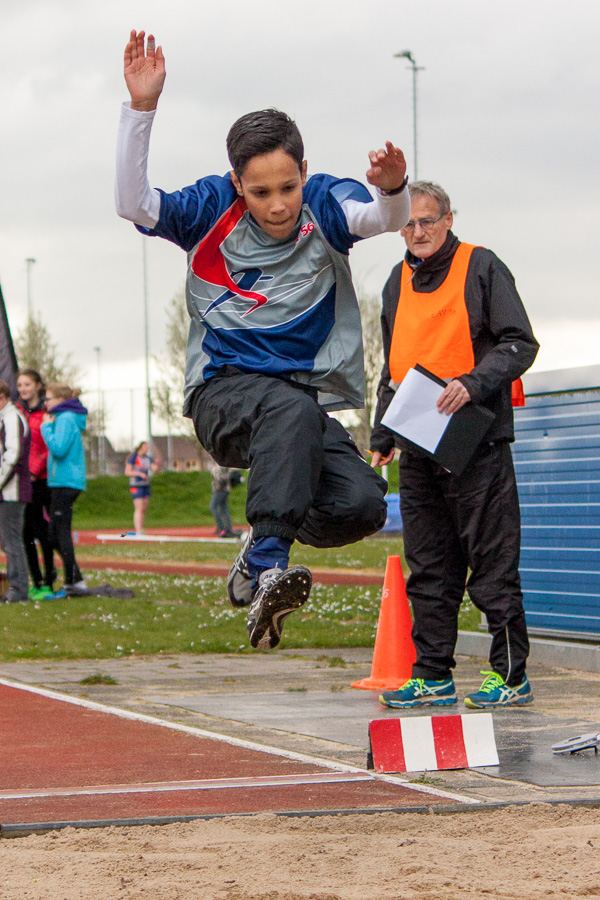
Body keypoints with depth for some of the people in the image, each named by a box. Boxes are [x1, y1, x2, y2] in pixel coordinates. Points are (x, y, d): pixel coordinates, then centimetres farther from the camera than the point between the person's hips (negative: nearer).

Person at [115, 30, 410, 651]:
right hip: (224, 393, -2)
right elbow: (133, 204, -14)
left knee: (361, 503, -21)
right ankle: (268, 569, -42)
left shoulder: (324, 205, 1)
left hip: (308, 400, 3)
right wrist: (141, 106, -24)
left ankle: (261, 549, 7)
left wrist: (392, 187, -42)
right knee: (291, 407, -37)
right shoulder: (212, 210, 1)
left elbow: (386, 218, -18)